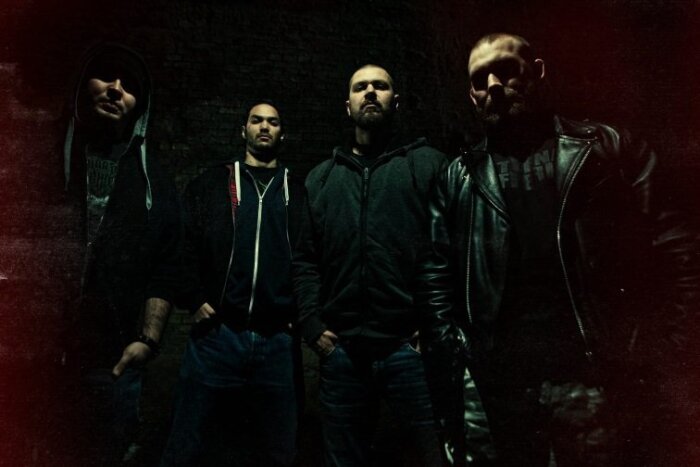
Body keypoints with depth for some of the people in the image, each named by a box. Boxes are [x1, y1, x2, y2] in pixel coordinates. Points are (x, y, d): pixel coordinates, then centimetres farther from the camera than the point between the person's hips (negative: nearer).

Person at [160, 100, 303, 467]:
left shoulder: (299, 193, 12)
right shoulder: (210, 184, 10)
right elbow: (183, 245, 4)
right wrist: (195, 300, -6)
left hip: (278, 342, 1)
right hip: (216, 334, -1)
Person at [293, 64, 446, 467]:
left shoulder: (429, 164, 4)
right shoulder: (321, 177, 16)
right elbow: (305, 258, 12)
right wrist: (312, 324, 2)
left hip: (410, 347, -3)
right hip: (342, 352, 4)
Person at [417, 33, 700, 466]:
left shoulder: (610, 149, 5)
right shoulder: (459, 178, 9)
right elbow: (437, 277, 5)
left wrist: (654, 361, -8)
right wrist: (453, 366, -5)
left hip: (599, 381, -1)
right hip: (499, 389, 2)